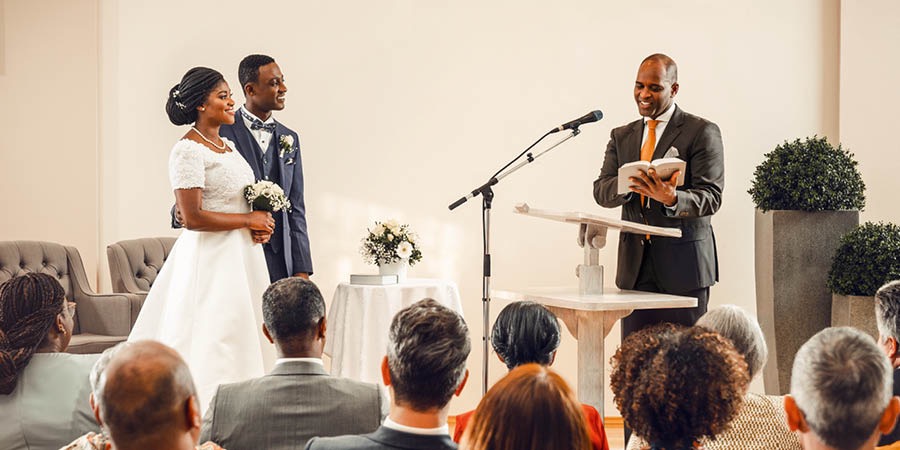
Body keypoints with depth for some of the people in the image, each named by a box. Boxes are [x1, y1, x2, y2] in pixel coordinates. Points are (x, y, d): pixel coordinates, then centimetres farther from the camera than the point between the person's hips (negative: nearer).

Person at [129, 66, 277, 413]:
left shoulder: (228, 145, 14)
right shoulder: (189, 150, -13)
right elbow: (192, 217, -21)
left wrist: (259, 226, 4)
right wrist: (248, 220, -13)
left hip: (242, 256, 9)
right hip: (211, 258, -9)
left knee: (242, 342, 8)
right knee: (213, 348, -7)